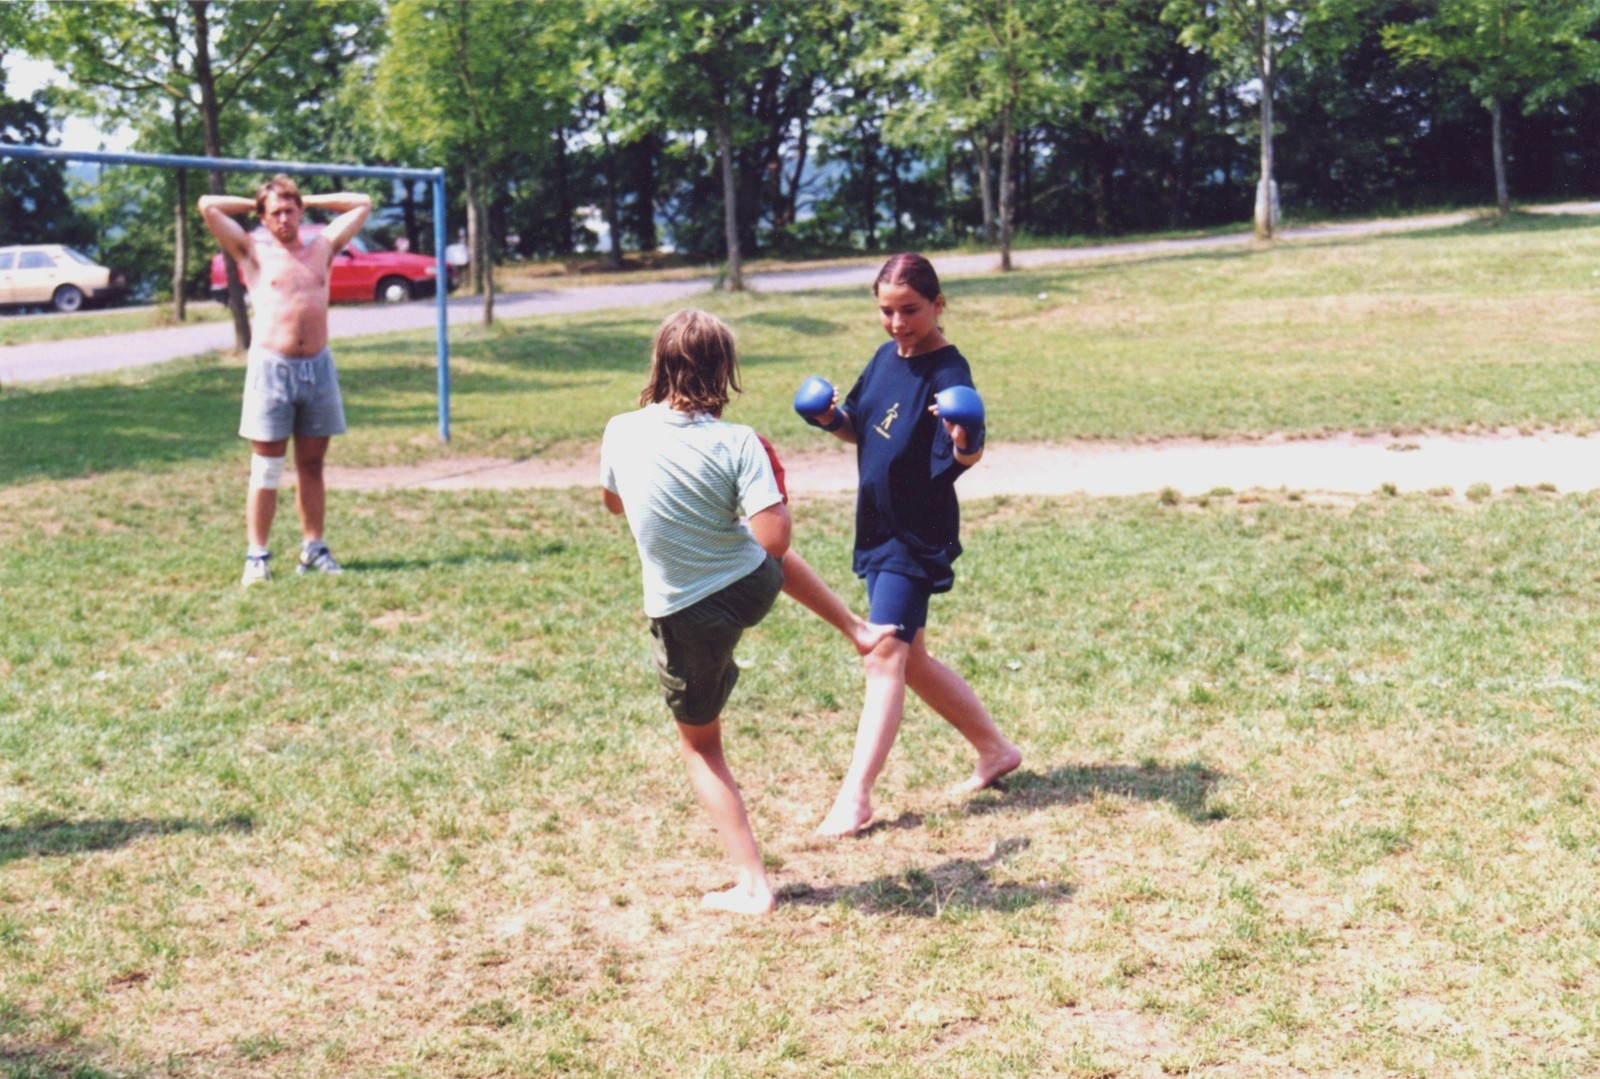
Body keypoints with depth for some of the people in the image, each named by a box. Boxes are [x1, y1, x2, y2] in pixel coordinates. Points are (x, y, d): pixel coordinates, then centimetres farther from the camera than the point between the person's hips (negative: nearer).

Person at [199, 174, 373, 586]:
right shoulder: (254, 253, 7)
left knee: (311, 465, 9)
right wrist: (256, 204, 14)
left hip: (317, 366, 3)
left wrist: (308, 200, 21)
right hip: (271, 366, -3)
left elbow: (362, 205, 23)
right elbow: (208, 206, 1)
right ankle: (256, 556, 0)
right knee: (266, 471, -2)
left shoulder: (323, 247, 14)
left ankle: (313, 549, 15)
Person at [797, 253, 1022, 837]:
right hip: (877, 527, 9)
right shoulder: (884, 359, 7)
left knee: (884, 657, -13)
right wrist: (830, 417, -3)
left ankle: (856, 796, -11)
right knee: (911, 660, 17)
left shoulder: (948, 372, -17)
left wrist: (966, 446, -51)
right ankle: (995, 749, 32)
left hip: (917, 536, -9)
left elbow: (968, 454, -28)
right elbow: (860, 429, 18)